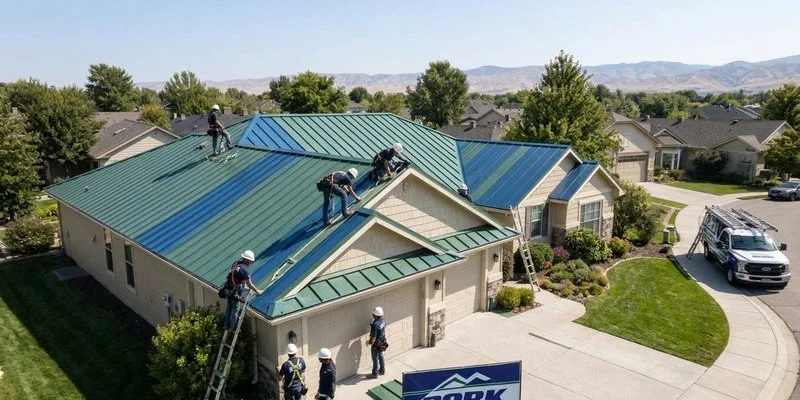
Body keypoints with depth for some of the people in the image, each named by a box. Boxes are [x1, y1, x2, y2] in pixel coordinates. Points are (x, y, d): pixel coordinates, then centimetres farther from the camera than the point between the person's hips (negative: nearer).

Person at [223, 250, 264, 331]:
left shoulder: (235, 264, 0)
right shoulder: (244, 269, -23)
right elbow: (249, 284, -16)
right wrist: (257, 291, -4)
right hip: (235, 291, -8)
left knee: (229, 307, 20)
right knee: (235, 308, 6)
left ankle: (227, 325, 31)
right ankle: (232, 328, 15)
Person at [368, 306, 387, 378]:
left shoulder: (375, 324, -33)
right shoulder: (382, 320, -8)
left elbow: (373, 337, -28)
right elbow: (384, 330, 9)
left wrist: (370, 343, -11)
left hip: (376, 344, -8)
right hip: (382, 343, 8)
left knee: (375, 359, 9)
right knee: (381, 356, 24)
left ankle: (374, 374, 23)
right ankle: (382, 370, 40)